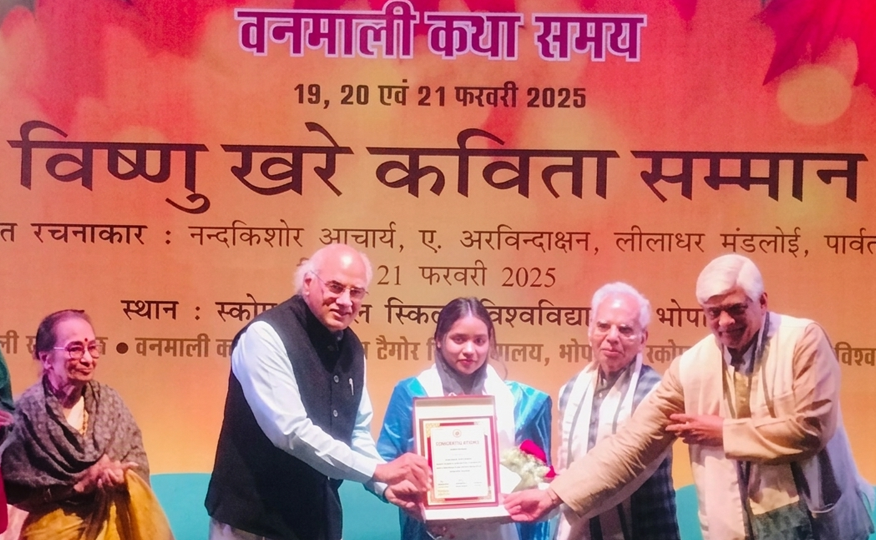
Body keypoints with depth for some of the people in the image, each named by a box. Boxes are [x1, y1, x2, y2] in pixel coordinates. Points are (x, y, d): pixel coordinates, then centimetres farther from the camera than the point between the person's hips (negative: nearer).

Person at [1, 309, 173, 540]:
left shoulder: (109, 400, 2)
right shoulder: (28, 410, -9)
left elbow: (138, 468, 4)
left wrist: (121, 478, -16)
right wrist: (80, 483, -16)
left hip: (115, 520, 4)